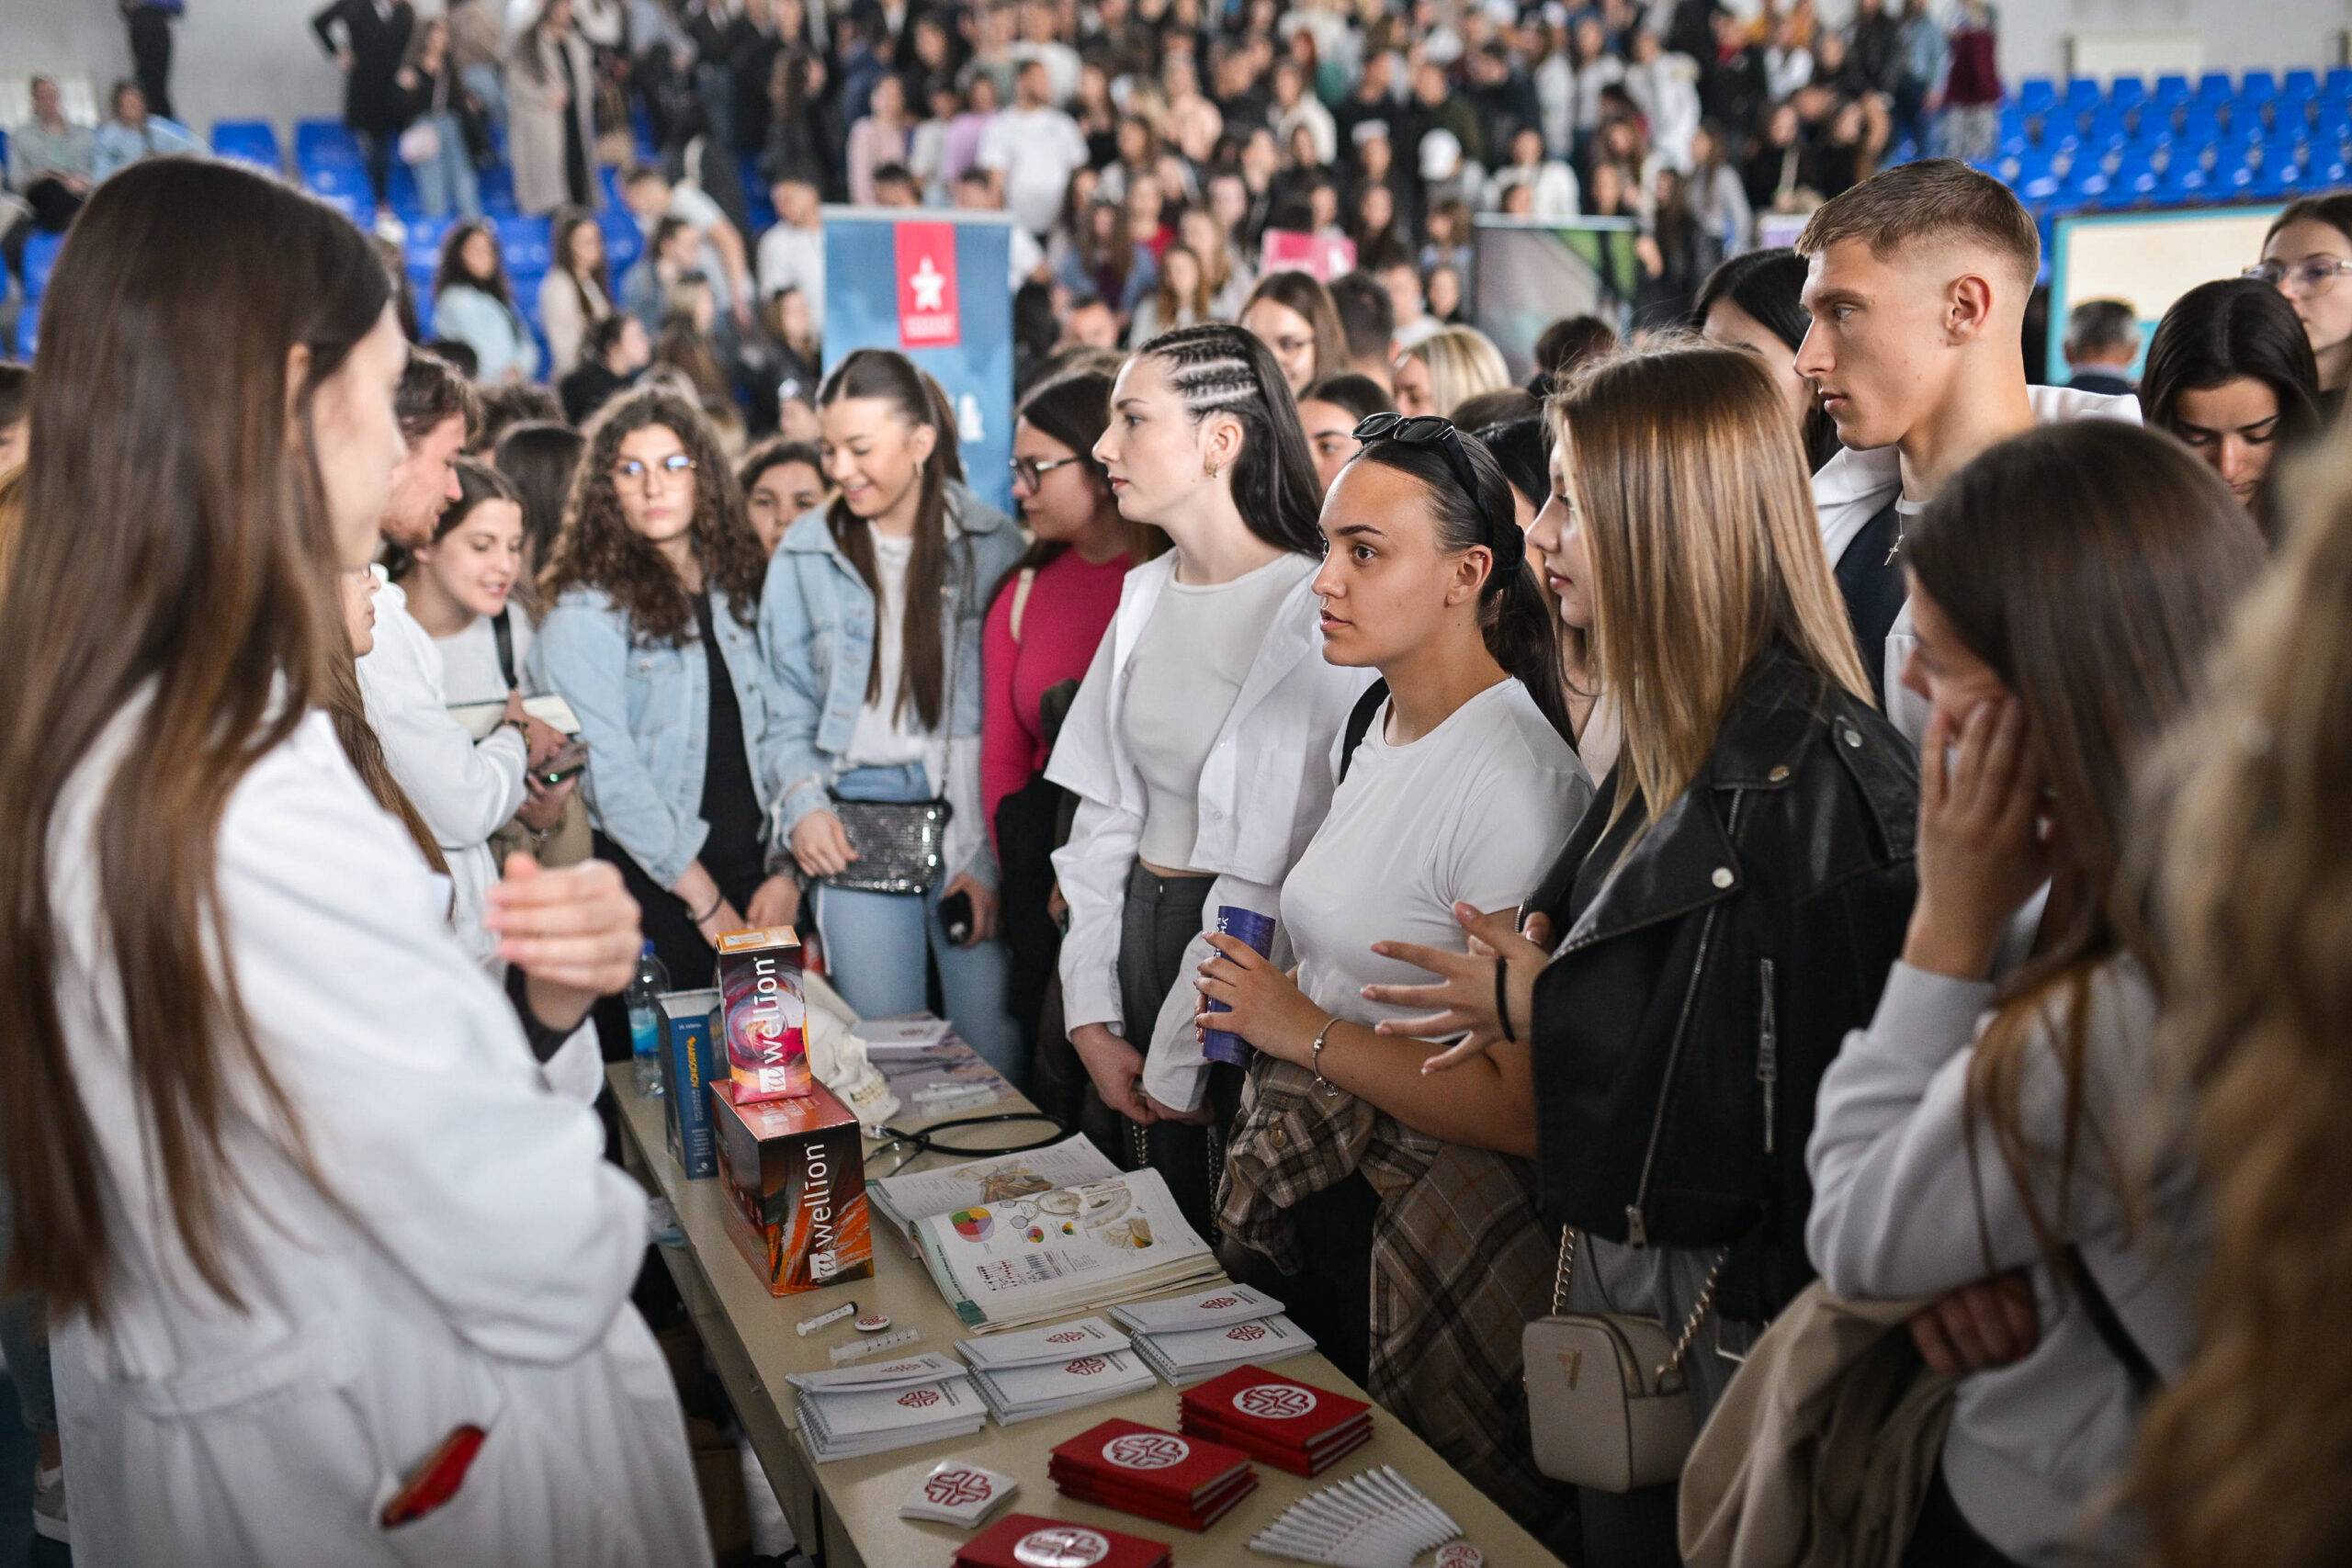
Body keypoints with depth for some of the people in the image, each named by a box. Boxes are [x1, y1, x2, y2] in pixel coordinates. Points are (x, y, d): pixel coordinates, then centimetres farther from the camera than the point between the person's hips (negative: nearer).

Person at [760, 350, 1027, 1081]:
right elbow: (789, 702, 11)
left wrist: (993, 855, -5)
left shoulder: (993, 542, 1)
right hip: (859, 833, 1)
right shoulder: (804, 552, 6)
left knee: (997, 1054, -2)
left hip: (975, 821, -1)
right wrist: (802, 799, -6)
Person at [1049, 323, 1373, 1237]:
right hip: (1140, 930, 6)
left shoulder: (1316, 614, -16)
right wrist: (1092, 1016, 2)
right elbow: (1104, 811, 7)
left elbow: (1271, 870, -18)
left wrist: (1176, 1059, -14)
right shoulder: (1146, 594, 7)